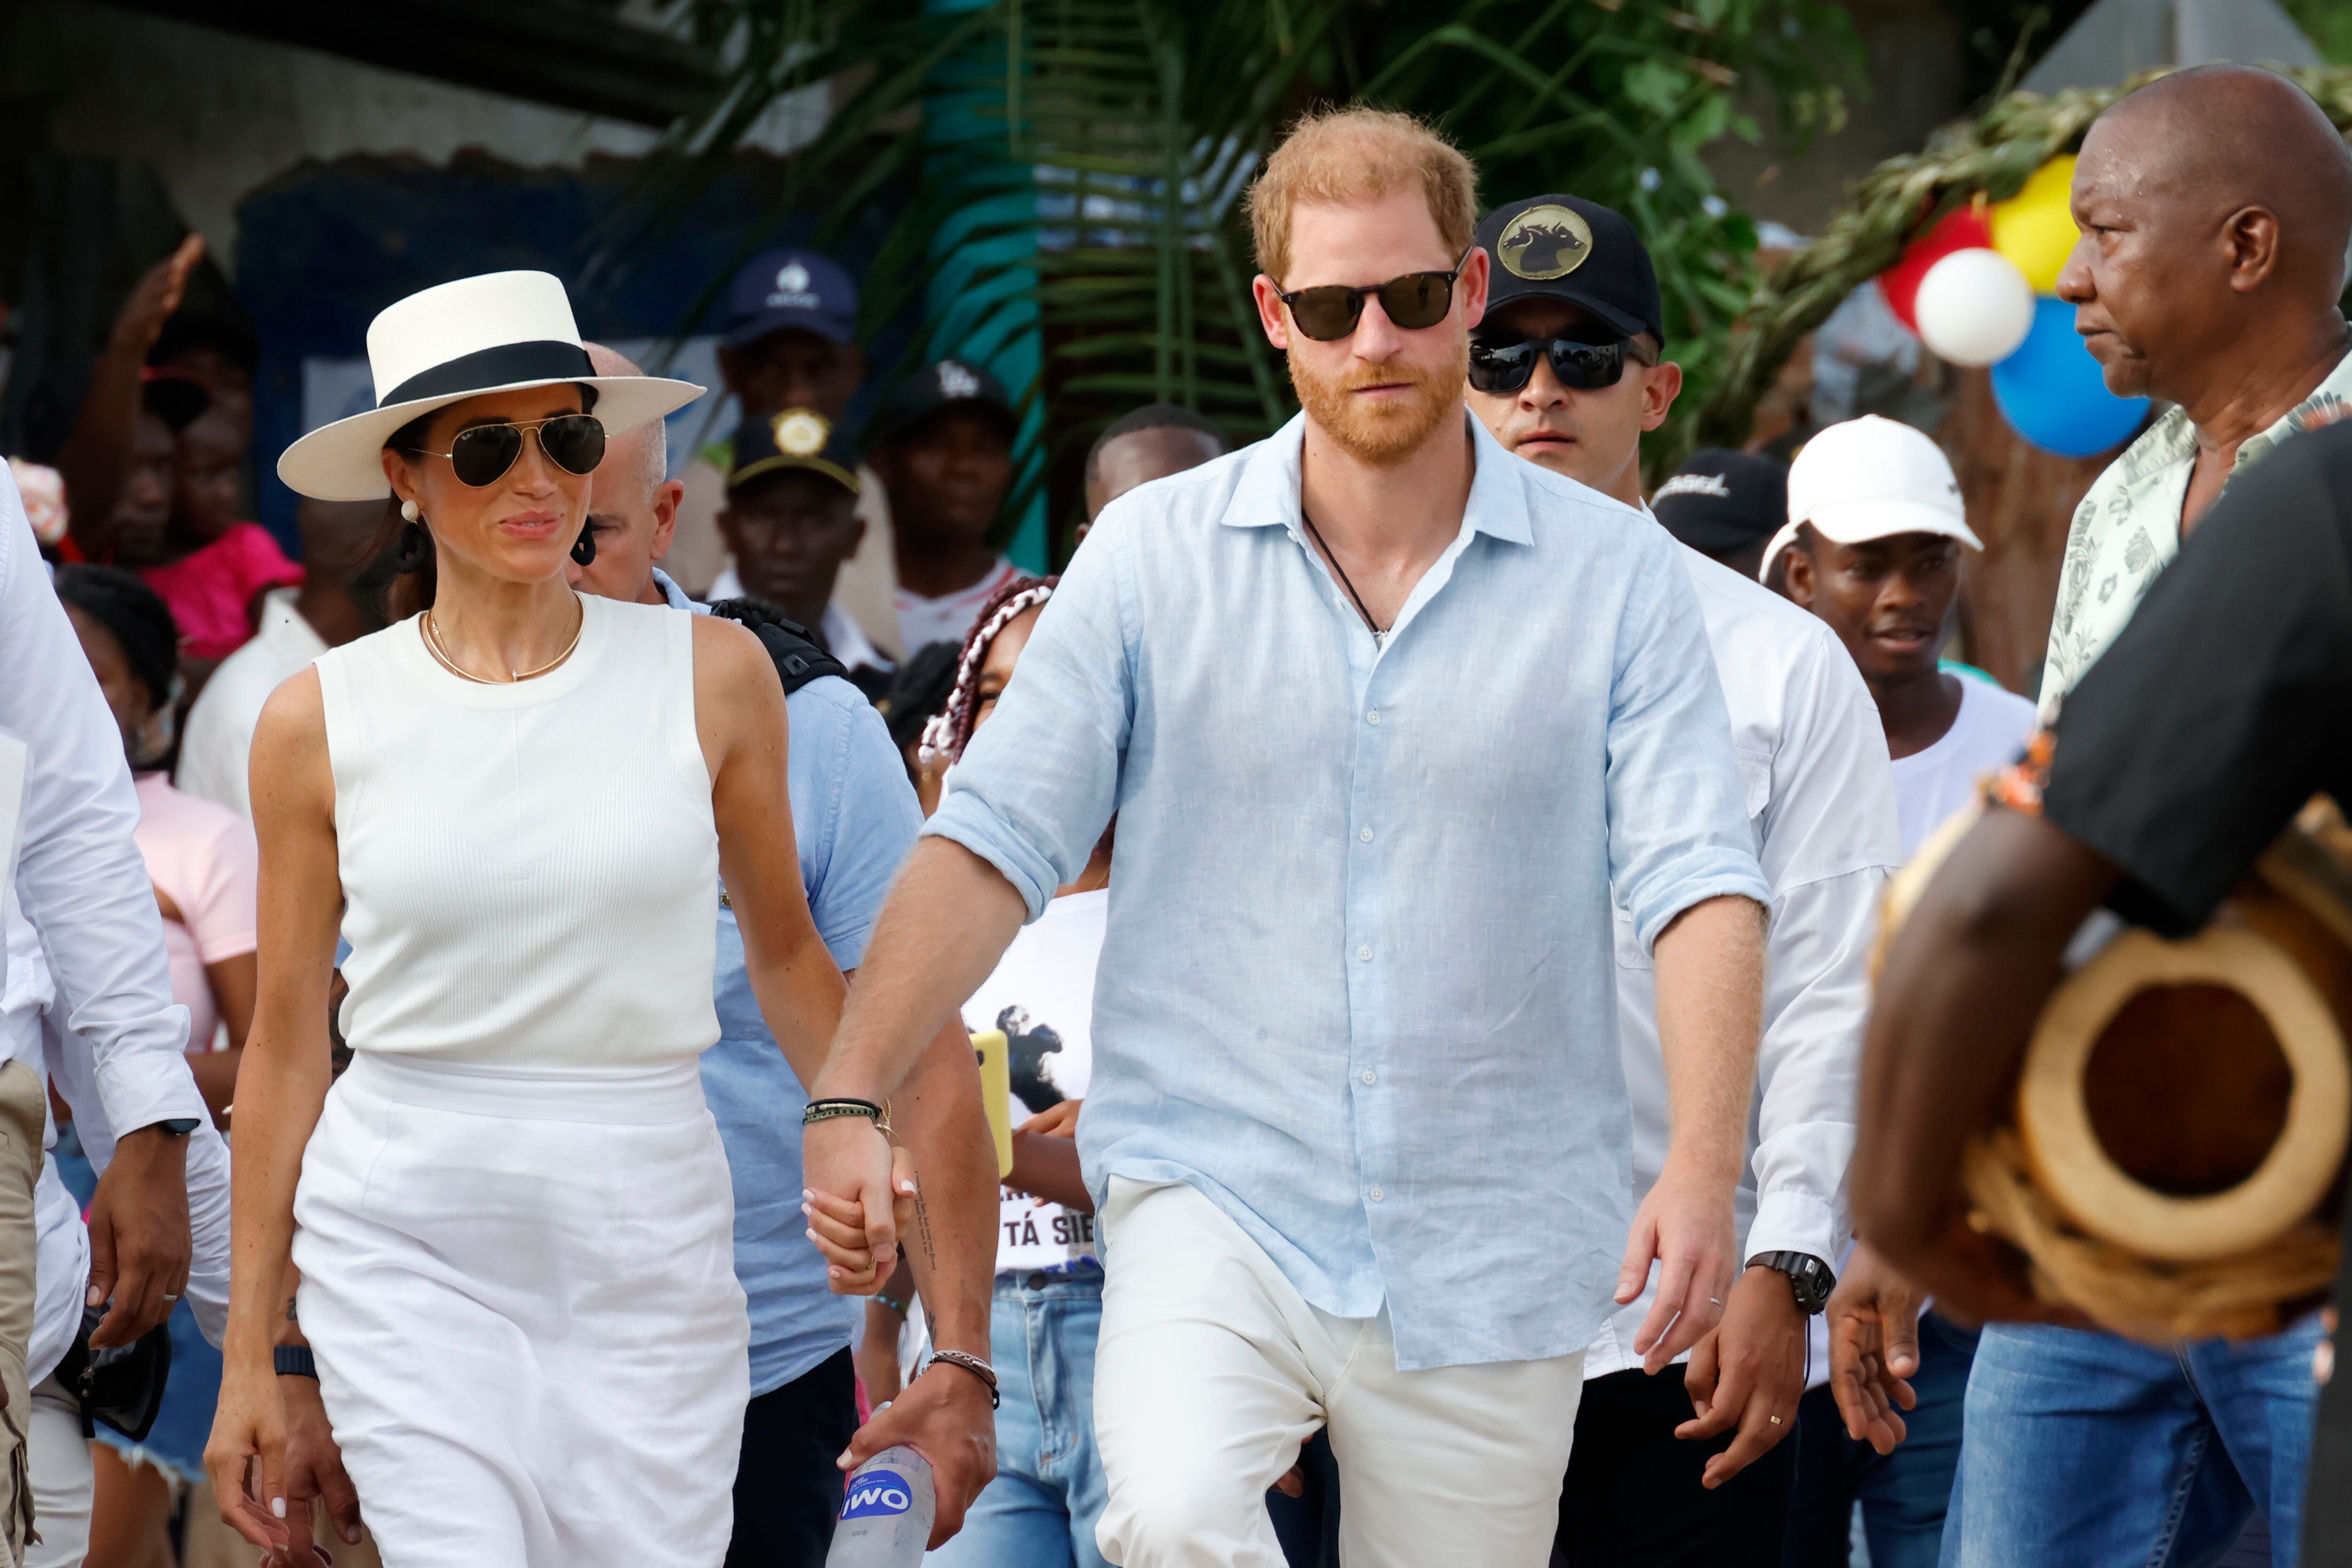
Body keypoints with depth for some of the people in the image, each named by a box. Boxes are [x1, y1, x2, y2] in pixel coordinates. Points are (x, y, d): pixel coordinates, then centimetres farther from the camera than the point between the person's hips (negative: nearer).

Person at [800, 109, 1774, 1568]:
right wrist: (852, 1094, -12)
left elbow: (1700, 881, -6)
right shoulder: (1156, 556, 3)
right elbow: (993, 842, 1)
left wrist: (1705, 1170, -20)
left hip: (1490, 1244, 1)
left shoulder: (1615, 579, 1)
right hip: (1212, 1189, -1)